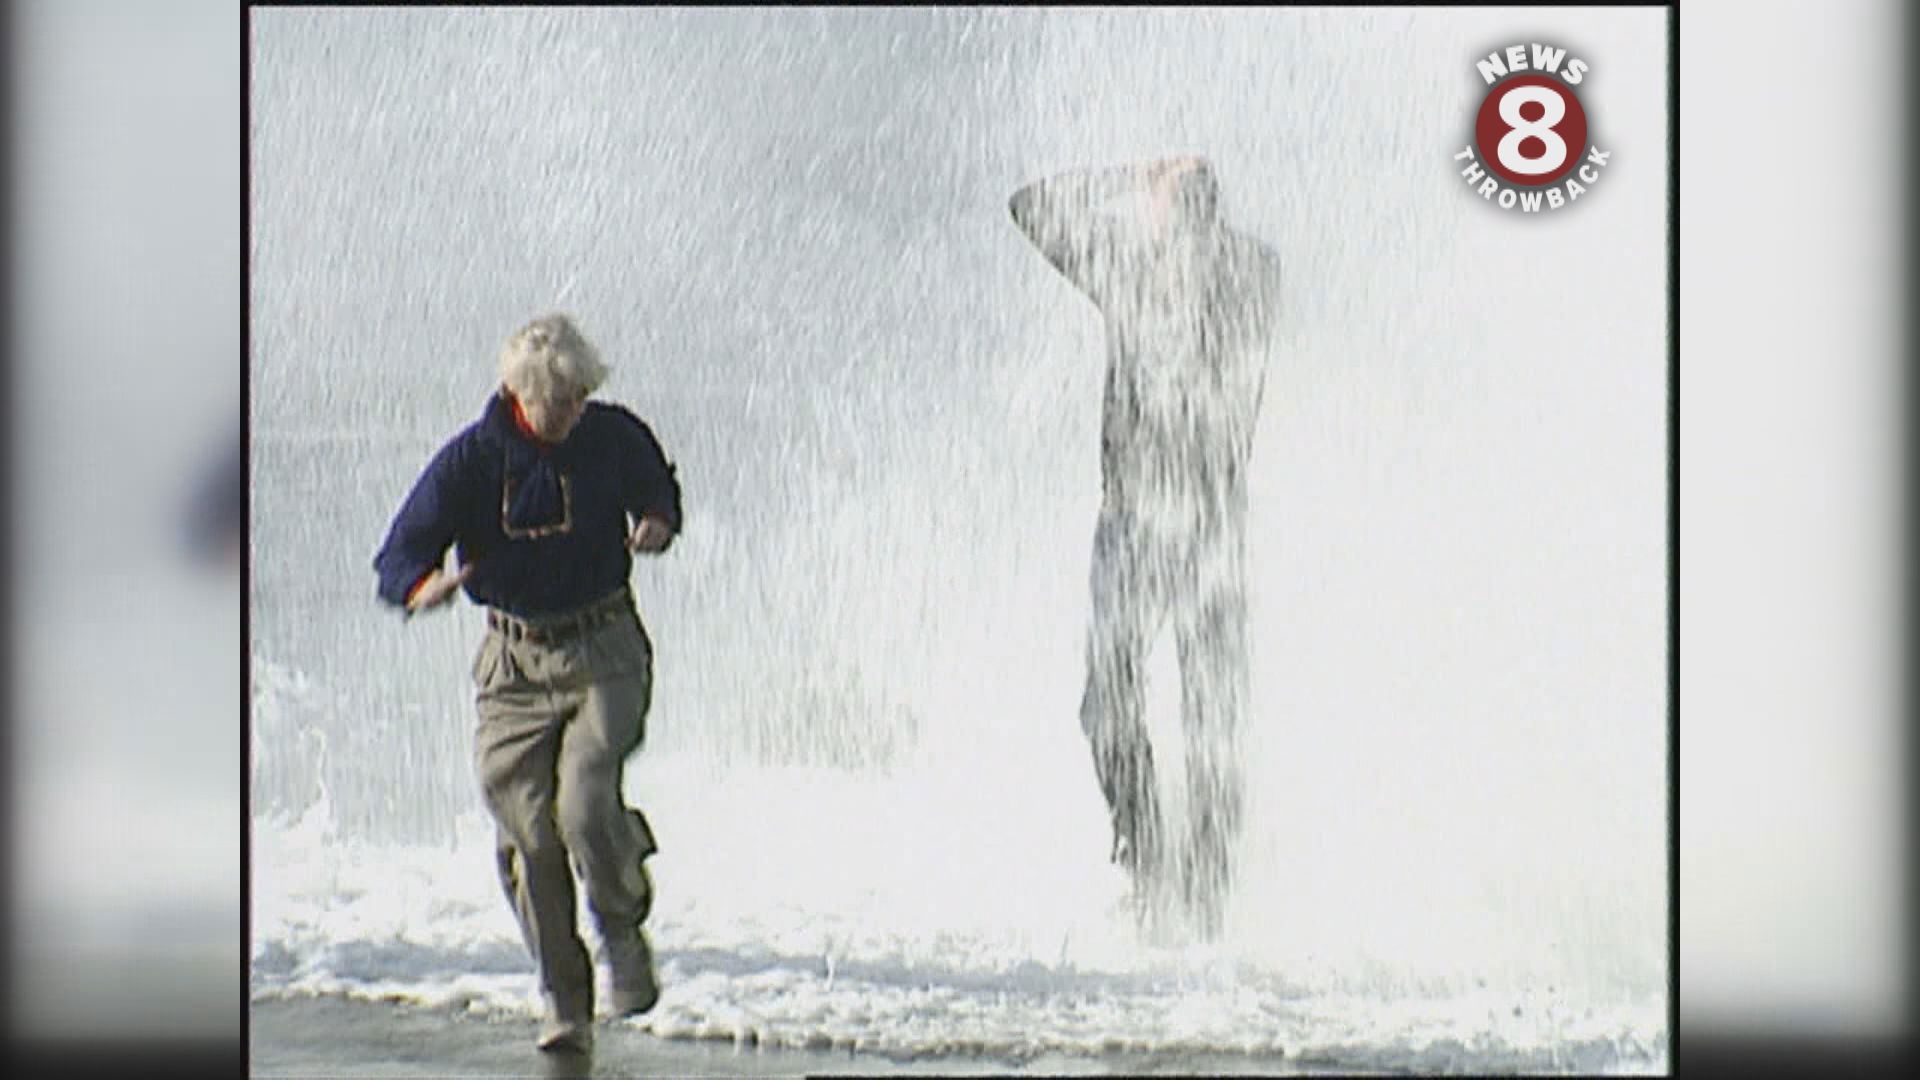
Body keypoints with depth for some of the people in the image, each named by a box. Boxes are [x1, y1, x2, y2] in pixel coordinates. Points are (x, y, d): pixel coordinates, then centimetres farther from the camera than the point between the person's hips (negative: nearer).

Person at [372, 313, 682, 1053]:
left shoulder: (616, 437, -4)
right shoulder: (468, 460, -8)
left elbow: (660, 492, 18)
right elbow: (398, 559, -8)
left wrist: (657, 525, -6)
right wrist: (423, 588, -31)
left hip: (606, 653, -1)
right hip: (516, 663, 1)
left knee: (586, 806, -20)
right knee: (528, 837, -4)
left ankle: (624, 931, 10)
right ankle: (565, 1002, 10)